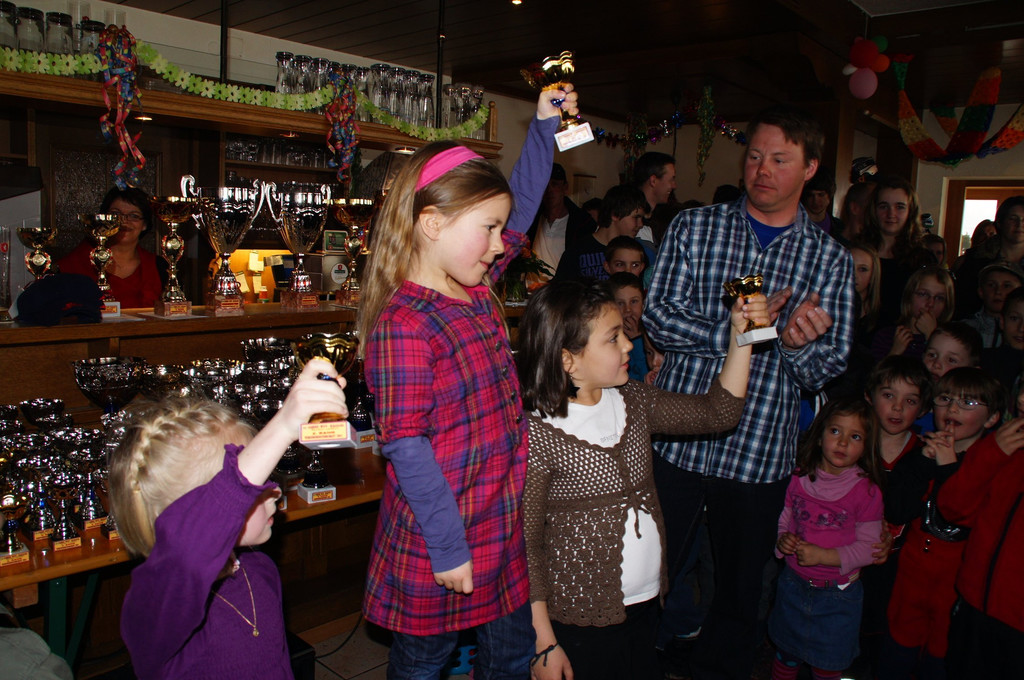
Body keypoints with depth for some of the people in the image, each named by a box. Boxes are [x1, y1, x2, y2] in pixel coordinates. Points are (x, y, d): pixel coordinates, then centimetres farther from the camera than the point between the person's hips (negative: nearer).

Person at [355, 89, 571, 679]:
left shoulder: (475, 287, 2)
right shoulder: (403, 324, -23)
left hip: (504, 523, 8)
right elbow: (405, 448, -22)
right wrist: (447, 547, -19)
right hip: (441, 542, -7)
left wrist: (544, 126, 15)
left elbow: (521, 209, 16)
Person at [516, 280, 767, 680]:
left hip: (646, 603, 6)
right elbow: (527, 545, -15)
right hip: (580, 623, -6)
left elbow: (717, 413, 7)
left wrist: (741, 335, -2)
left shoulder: (633, 401, 2)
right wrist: (544, 643, -11)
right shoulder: (536, 433, -19)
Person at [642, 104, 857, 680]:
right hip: (677, 439, -1)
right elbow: (660, 318, -10)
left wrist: (797, 344, -22)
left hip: (761, 454, 1)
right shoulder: (695, 227, 1)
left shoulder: (831, 259, 3)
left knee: (741, 589, 17)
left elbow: (827, 370, 0)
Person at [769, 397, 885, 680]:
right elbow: (784, 519, 7)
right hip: (793, 585, 3)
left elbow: (867, 547, -14)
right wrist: (782, 540, -13)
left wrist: (822, 556, -23)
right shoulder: (799, 478, -4)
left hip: (837, 594, -3)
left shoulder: (867, 491, -14)